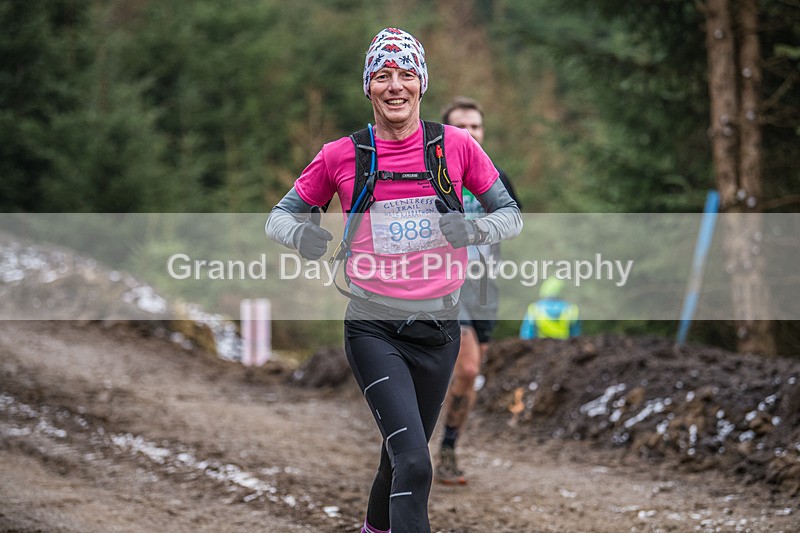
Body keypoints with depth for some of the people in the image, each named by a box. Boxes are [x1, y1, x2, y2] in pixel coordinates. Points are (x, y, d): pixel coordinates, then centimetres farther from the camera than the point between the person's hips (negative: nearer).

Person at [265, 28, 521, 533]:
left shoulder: (456, 146, -1)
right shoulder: (341, 155, -2)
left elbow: (511, 214, 8)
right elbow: (281, 215, 9)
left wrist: (475, 230, -14)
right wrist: (301, 235, -14)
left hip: (438, 326, 3)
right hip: (373, 328, -3)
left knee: (405, 454, 19)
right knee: (414, 463, -19)